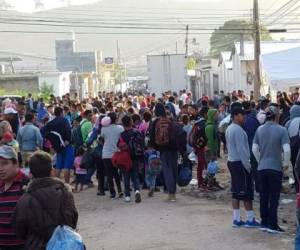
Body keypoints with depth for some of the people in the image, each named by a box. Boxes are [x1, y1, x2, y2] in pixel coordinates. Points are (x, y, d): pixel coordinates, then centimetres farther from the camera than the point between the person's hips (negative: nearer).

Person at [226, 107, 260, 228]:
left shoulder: (229, 129, 13)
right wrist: (247, 165, -16)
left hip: (232, 162, 10)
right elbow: (241, 149, -20)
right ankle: (250, 219, 0)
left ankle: (236, 219, 11)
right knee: (247, 192, -3)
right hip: (240, 163, -10)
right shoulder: (238, 130, -17)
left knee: (236, 192, 10)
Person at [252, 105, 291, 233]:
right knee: (274, 197, 2)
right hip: (275, 167, -4)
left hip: (262, 168, 5)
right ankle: (272, 225, 4)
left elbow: (254, 149, 4)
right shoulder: (281, 130, -11)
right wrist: (286, 163, -2)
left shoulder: (260, 130, 3)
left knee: (264, 196, 12)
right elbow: (287, 150, -17)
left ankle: (264, 223, 19)